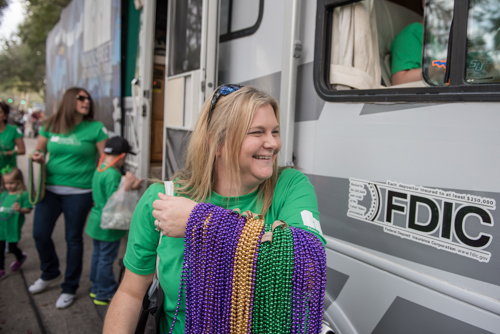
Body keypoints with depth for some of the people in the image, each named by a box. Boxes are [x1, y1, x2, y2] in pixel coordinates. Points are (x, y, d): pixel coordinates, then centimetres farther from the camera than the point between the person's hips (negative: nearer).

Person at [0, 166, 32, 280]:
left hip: (13, 227, -5)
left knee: (12, 248, 8)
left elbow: (28, 210, -12)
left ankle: (20, 258, 41)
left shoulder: (23, 195, -10)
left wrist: (20, 209, -30)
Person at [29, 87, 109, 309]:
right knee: (40, 234, 6)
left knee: (73, 239, 6)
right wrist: (38, 158, -8)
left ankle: (69, 288, 25)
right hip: (50, 189, 4)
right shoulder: (51, 126, 5)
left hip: (78, 193, -3)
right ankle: (49, 274, 37)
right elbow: (39, 151, 16)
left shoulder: (96, 128, -4)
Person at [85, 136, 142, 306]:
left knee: (97, 255, 21)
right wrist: (127, 185, -27)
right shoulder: (113, 175, -25)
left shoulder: (99, 170, 3)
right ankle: (104, 295, 20)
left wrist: (129, 186, 8)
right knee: (106, 259, 5)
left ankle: (96, 288, 38)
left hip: (96, 221, 9)